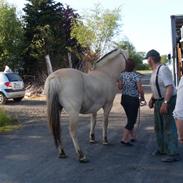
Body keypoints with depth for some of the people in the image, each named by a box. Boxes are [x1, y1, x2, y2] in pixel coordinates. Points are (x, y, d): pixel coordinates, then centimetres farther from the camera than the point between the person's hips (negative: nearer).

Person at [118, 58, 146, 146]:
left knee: (130, 118, 20)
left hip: (124, 99, 6)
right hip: (133, 100, -6)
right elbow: (140, 89, -20)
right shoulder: (136, 75, -16)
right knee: (132, 120, 2)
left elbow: (120, 87, 3)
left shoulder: (122, 74, -1)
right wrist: (142, 97, -4)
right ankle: (124, 139, -3)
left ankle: (132, 136, 28)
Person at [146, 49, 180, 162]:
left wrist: (165, 103, -33)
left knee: (168, 127, -7)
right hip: (158, 101, 10)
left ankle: (173, 154, 0)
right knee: (159, 126, 18)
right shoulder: (155, 71, 8)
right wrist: (152, 99, 17)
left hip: (167, 100, -10)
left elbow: (170, 87, -28)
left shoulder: (163, 69, -21)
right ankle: (162, 149, 33)